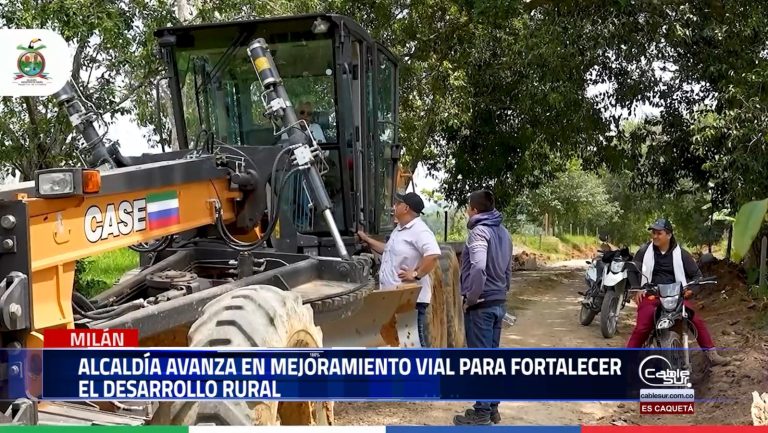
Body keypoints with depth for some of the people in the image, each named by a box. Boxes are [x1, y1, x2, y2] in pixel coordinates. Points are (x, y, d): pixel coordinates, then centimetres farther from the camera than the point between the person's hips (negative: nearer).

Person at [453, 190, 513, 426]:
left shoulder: (479, 231, -16)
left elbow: (478, 267, -31)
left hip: (481, 305, -9)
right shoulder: (503, 232, 11)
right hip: (499, 303, 9)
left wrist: (470, 298, -20)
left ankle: (482, 413, 6)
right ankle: (492, 407, 23)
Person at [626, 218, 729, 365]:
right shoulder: (644, 251, 4)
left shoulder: (680, 253, 5)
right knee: (641, 328, -22)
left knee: (697, 321, -16)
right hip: (650, 296, -1)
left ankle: (711, 354, -5)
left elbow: (697, 275, 13)